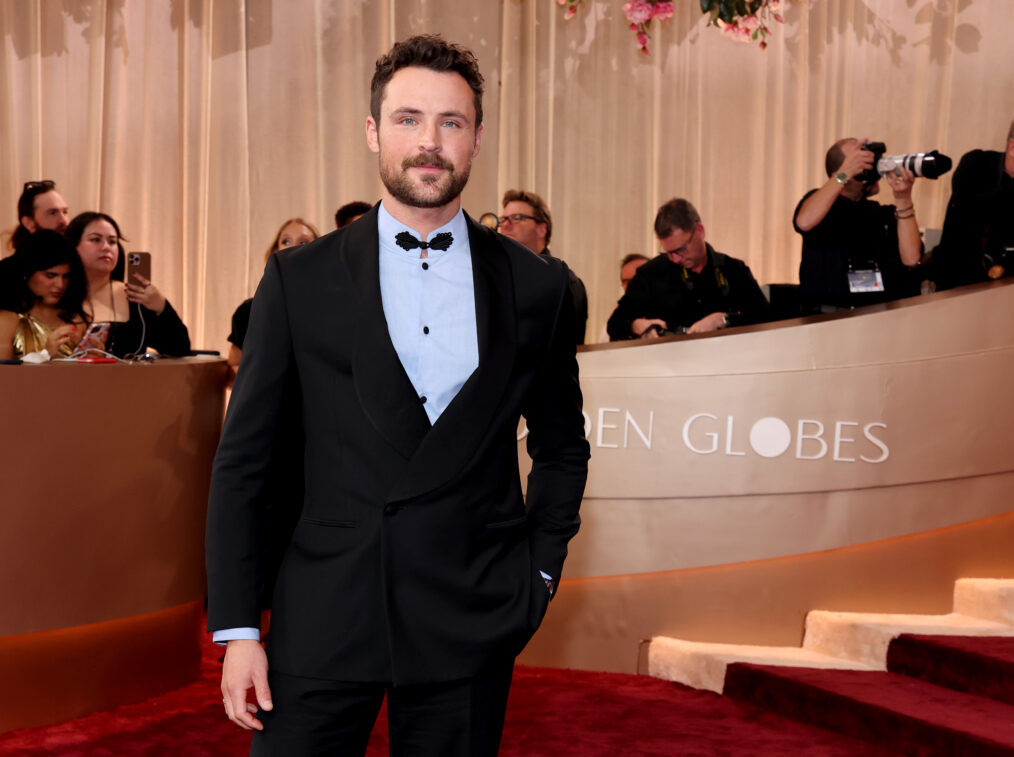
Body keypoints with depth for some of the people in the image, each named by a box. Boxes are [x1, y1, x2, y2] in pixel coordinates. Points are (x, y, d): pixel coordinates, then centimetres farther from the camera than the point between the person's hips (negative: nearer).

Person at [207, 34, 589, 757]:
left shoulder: (537, 285, 3)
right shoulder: (299, 279, 0)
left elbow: (562, 448, 15)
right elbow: (241, 460, 2)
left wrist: (539, 575, 7)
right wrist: (237, 628, -2)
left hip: (470, 631, 1)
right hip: (325, 618, 0)